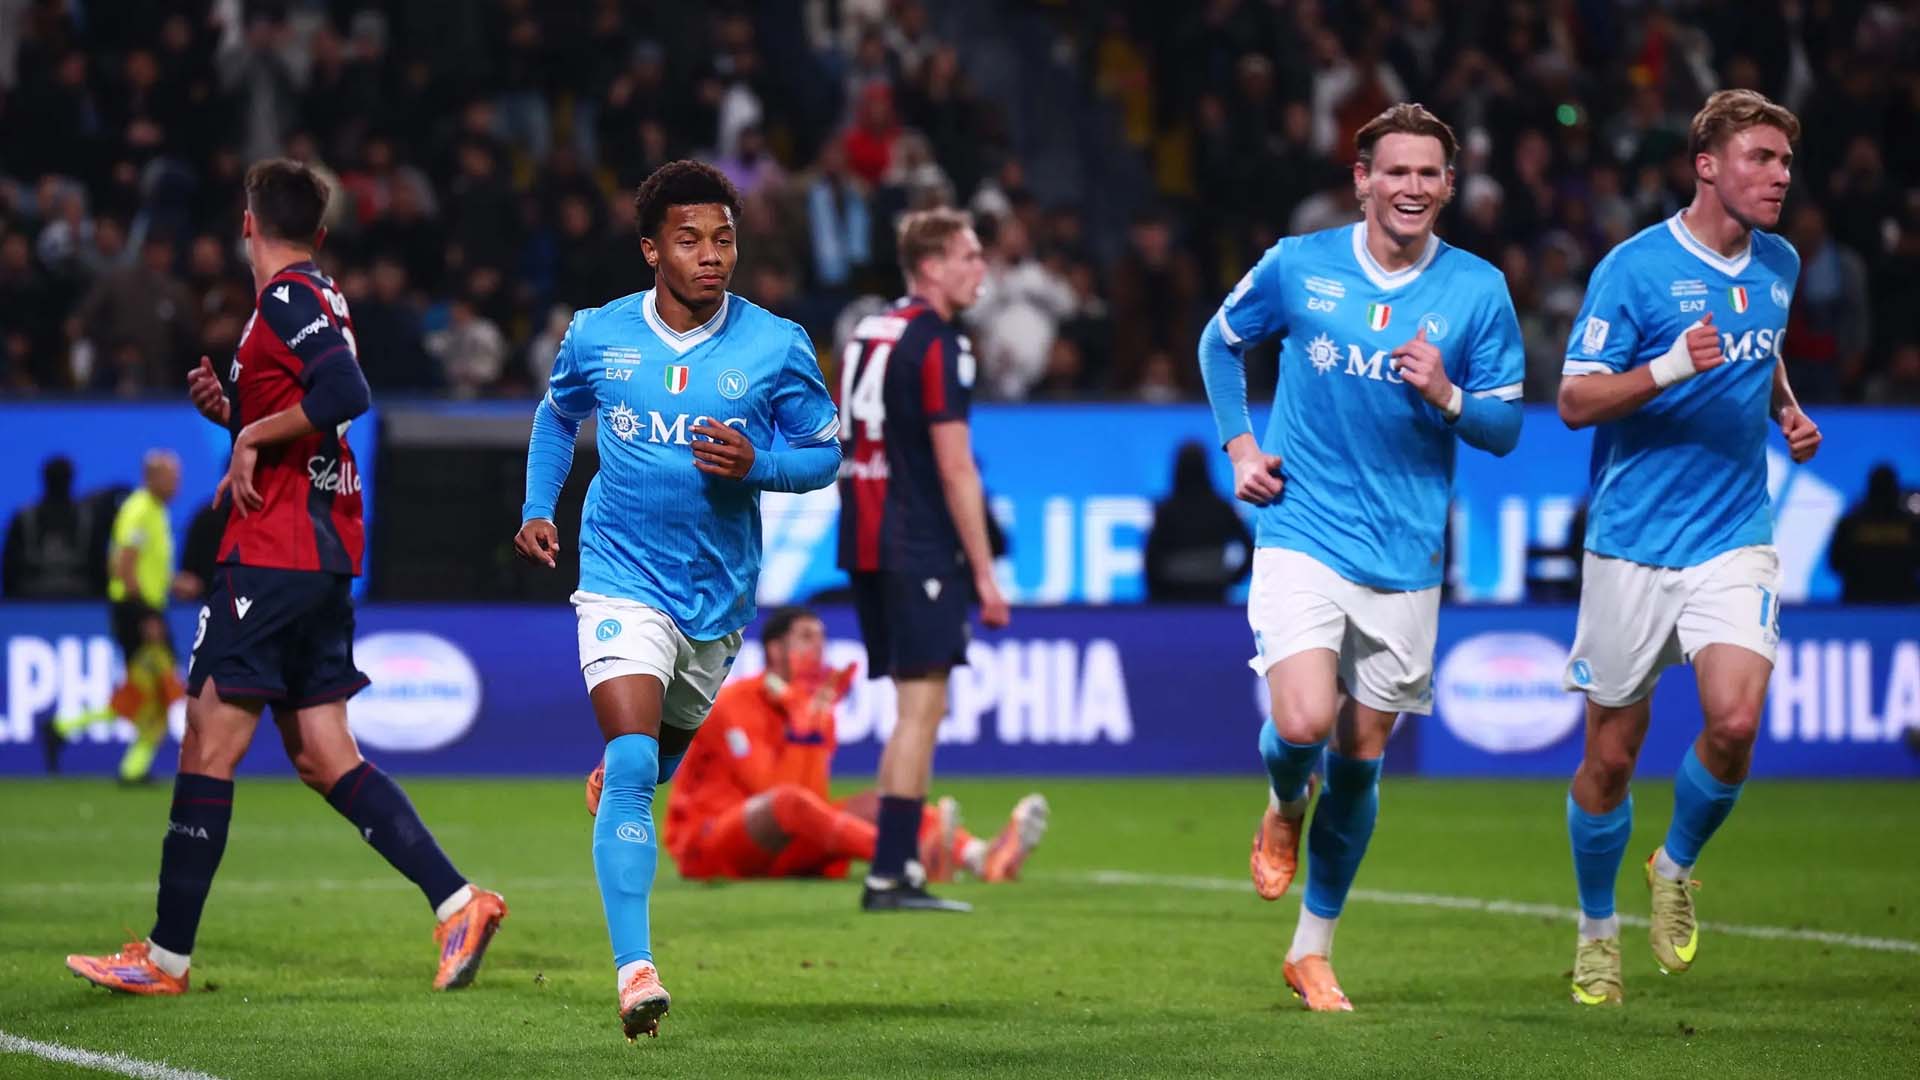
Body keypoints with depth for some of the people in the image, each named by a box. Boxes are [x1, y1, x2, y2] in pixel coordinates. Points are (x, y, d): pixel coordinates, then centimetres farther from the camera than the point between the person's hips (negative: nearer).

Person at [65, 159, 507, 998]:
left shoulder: (287, 300, -11)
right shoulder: (320, 300, 17)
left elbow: (345, 394, -26)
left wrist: (251, 436, -16)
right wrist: (229, 408, 9)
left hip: (273, 556, -9)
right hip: (326, 556, 9)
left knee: (209, 745, -5)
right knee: (323, 757, 9)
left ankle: (166, 958, -1)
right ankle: (458, 902, 0)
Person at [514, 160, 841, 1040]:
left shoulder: (775, 346, -6)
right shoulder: (596, 335, -1)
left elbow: (826, 453, 2)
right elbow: (557, 415, 19)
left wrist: (755, 464, -17)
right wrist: (537, 507, 8)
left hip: (718, 588, 2)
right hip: (622, 578, -2)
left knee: (669, 742, 21)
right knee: (632, 758, -19)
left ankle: (617, 787, 61)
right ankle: (634, 970, -21)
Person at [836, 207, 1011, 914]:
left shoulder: (868, 333, 16)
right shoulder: (938, 344, -11)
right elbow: (955, 468, -15)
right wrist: (985, 573, -12)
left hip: (866, 539, 9)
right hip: (919, 550, -9)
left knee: (915, 707, 14)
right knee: (922, 705, -8)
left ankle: (896, 863, 13)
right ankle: (889, 876, -12)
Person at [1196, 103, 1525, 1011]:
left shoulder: (1478, 291, -2)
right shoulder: (1297, 266, -3)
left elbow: (1506, 429, 2)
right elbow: (1222, 342, 16)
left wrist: (1447, 398, -18)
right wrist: (1238, 446, 5)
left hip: (1405, 556, 2)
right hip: (1302, 535, -2)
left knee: (1360, 758, 8)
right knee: (1304, 722, -21)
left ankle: (1313, 949, 24)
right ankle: (1284, 809, 17)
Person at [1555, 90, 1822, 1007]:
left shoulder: (1779, 266, 7)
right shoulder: (1635, 268, -10)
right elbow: (1574, 399, -12)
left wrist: (1788, 414, 8)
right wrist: (1668, 369, -27)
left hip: (1733, 539, 3)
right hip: (1632, 544, -3)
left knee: (1734, 723, -18)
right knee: (1611, 755, 5)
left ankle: (1678, 867, 11)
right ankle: (1597, 931, 27)